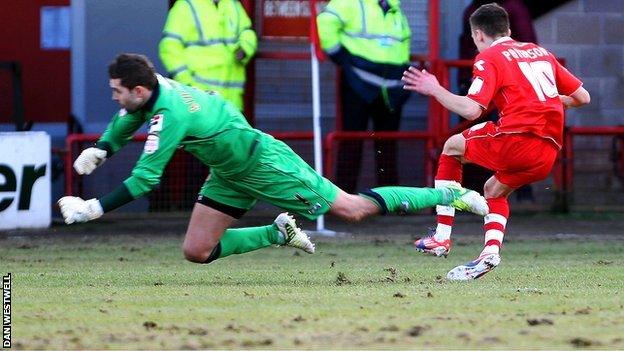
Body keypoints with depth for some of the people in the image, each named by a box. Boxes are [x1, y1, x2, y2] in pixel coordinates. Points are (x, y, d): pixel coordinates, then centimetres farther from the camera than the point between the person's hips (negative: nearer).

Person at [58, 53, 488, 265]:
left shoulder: (170, 114, -32)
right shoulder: (151, 90, -4)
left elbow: (144, 179, -32)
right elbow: (126, 122, 19)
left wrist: (94, 208, -30)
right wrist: (100, 150, 1)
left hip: (265, 163, -9)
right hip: (230, 174, 9)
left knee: (351, 209, -3)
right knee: (196, 251, 3)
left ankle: (448, 195, 9)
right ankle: (281, 233, 19)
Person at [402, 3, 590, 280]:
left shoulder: (489, 58, 3)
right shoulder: (541, 53, 23)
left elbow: (471, 110, -10)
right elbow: (582, 97, 23)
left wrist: (435, 90, 2)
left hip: (516, 140, -6)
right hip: (549, 153, 6)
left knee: (452, 146, 20)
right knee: (494, 190, 30)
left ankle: (441, 238, 14)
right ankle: (491, 251, 5)